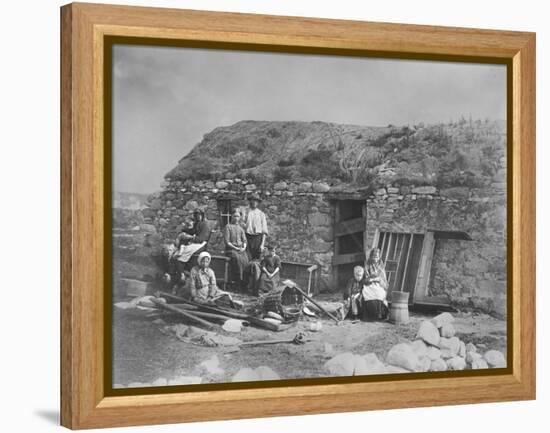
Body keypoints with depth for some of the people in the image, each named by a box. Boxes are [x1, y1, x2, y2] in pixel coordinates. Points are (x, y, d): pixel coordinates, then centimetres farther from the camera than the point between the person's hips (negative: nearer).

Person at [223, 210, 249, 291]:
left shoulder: (240, 228, 21)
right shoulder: (228, 227, 4)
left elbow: (244, 240, 17)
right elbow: (226, 241, -4)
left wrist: (244, 247, -4)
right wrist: (236, 248, -12)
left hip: (241, 249, 5)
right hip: (231, 249, -5)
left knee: (245, 260, -24)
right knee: (237, 259, -32)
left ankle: (244, 282, -23)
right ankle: (237, 282, -29)